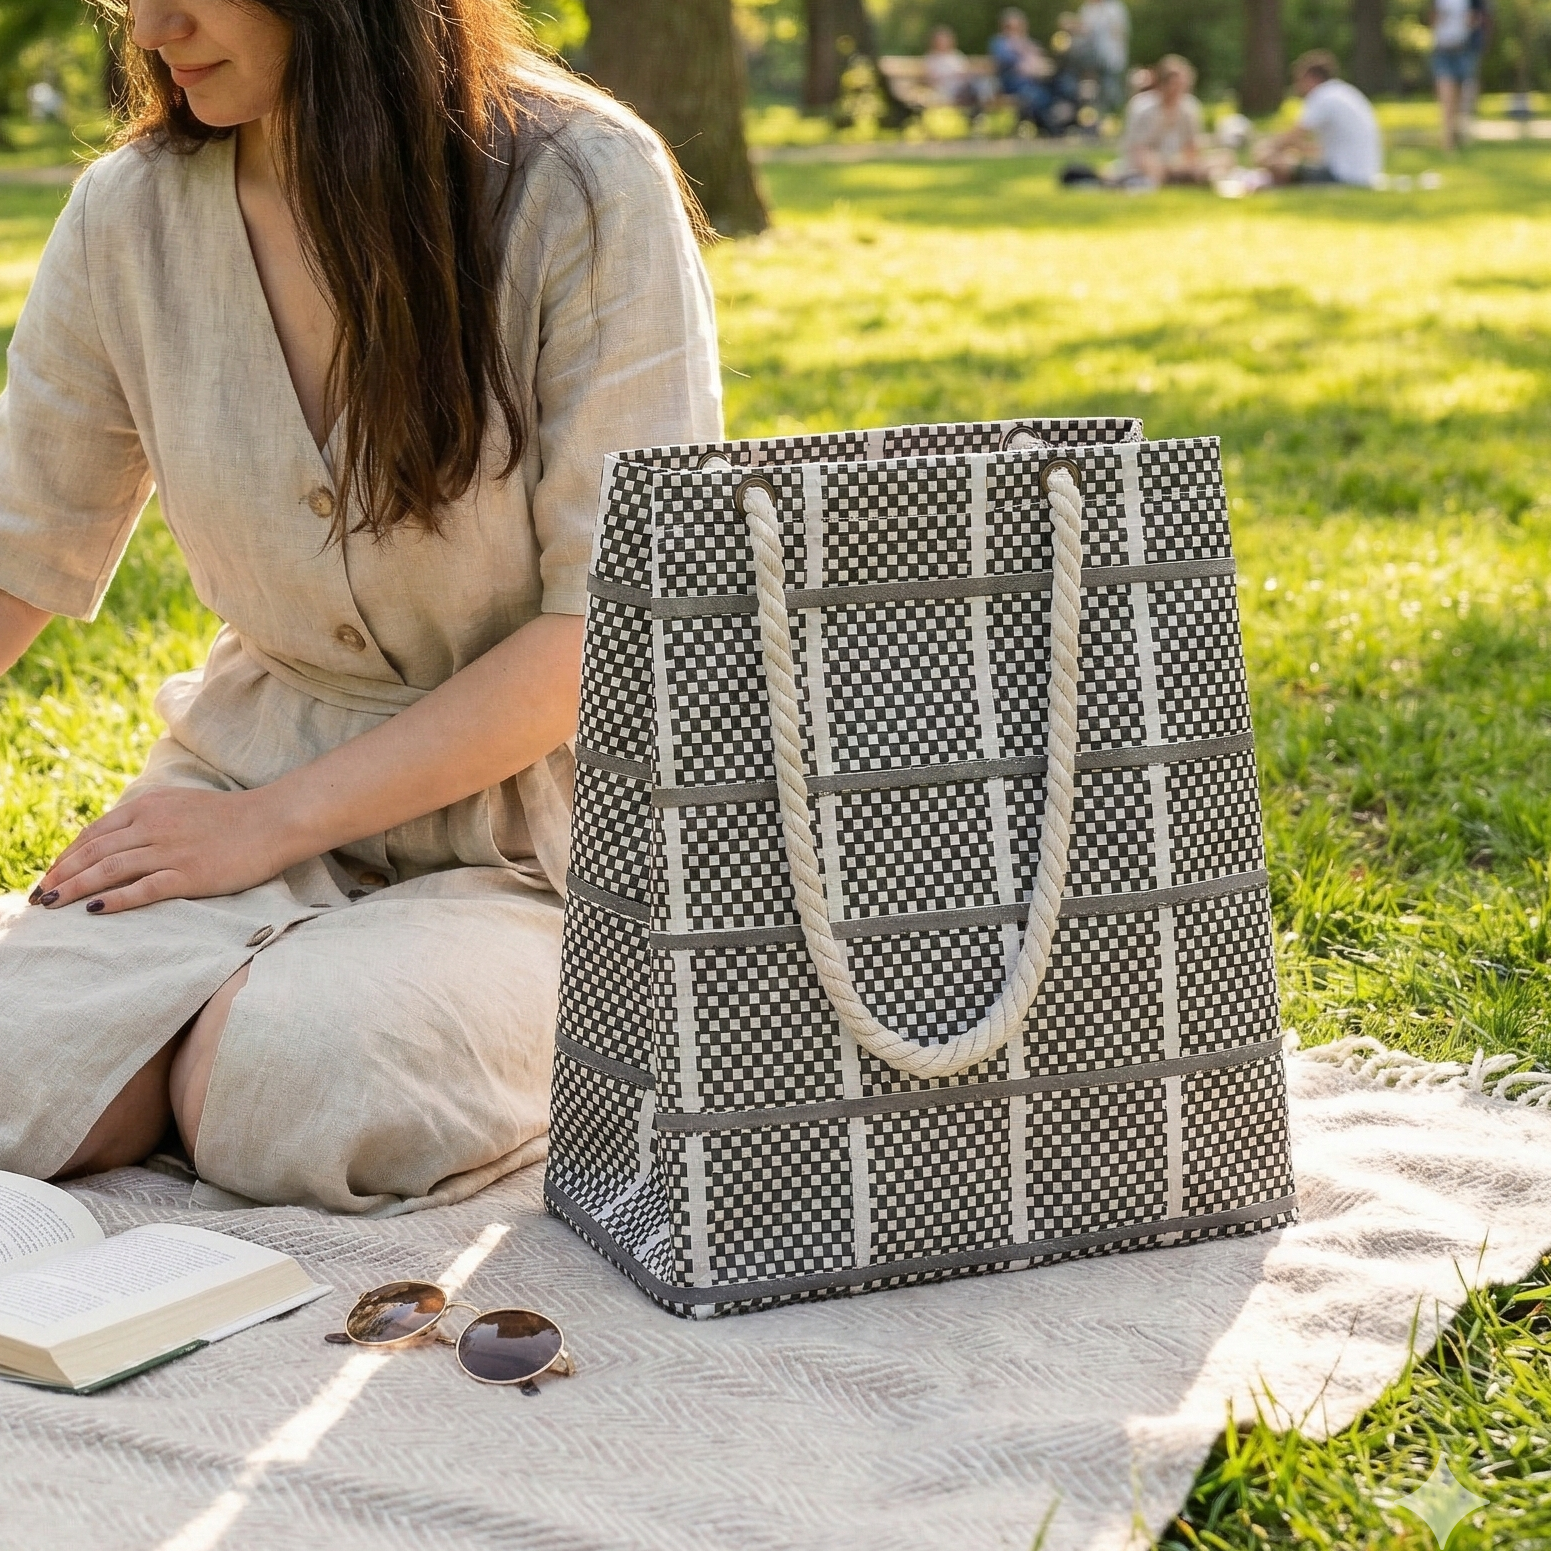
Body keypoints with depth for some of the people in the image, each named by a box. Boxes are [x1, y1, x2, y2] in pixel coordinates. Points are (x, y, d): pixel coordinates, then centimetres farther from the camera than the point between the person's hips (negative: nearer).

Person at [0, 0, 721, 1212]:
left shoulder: (584, 189, -13)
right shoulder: (131, 218, -1)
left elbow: (620, 622, -15)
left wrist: (273, 819, -17)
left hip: (535, 818, -3)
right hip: (254, 775, 4)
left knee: (294, 1080, -30)